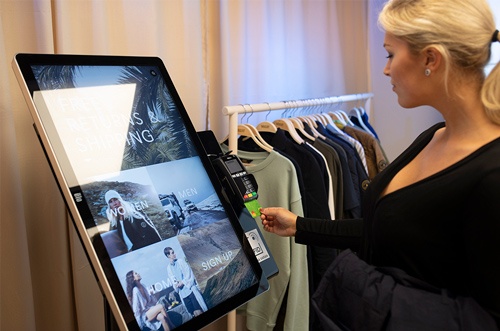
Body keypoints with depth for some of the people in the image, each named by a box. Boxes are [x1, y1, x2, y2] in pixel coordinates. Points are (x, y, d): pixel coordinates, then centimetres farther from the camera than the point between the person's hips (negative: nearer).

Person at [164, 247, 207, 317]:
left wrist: (182, 282, -12)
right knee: (194, 313, 1)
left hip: (191, 289, -2)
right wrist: (176, 284, -14)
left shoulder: (180, 261, 2)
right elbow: (173, 280, 6)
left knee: (199, 312, -9)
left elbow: (189, 274, -2)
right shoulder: (168, 268, 8)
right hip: (183, 293, 2)